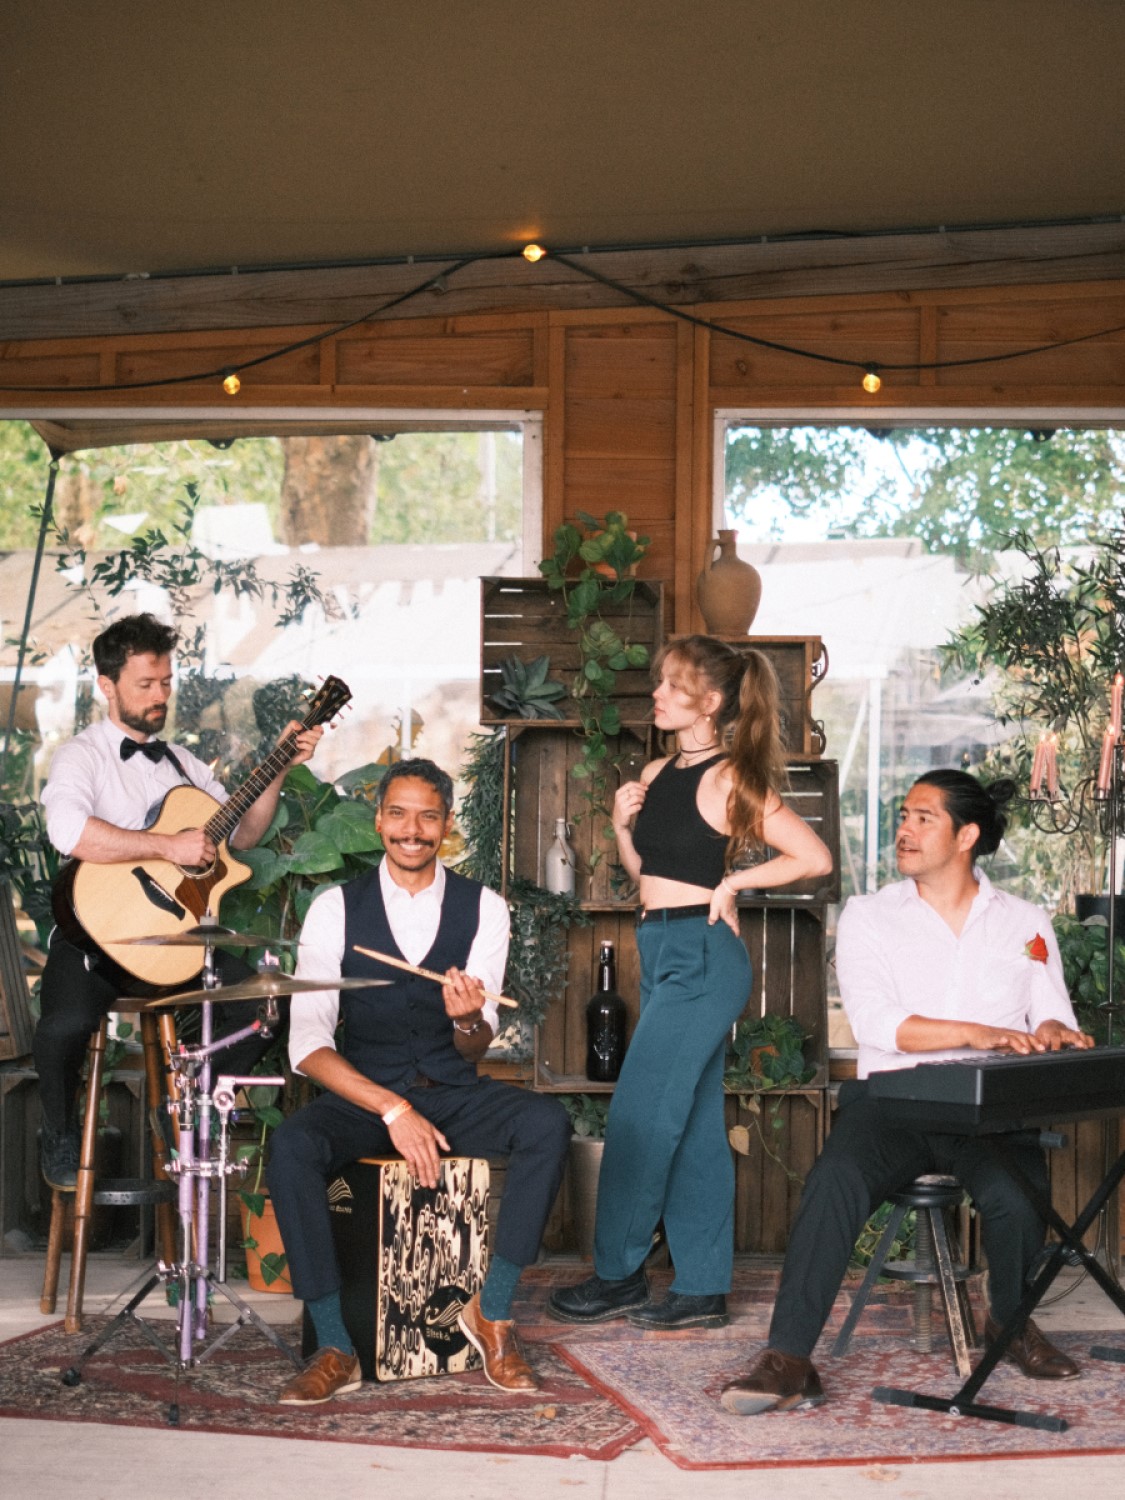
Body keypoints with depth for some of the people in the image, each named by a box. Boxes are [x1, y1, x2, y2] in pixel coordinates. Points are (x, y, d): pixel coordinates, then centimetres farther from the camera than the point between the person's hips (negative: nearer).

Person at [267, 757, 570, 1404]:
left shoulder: (483, 908, 2)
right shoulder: (336, 908, -2)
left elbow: (475, 1050, 0)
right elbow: (308, 1044, -9)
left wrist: (469, 1020, -25)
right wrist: (393, 1110, -21)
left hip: (453, 1092, 2)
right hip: (362, 1095, -1)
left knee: (549, 1123, -28)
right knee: (291, 1147, -33)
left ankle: (493, 1312, -17)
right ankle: (334, 1346, -23)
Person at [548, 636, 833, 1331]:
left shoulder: (729, 779, -10)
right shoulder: (657, 775, 12)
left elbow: (816, 857, -13)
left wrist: (733, 880, -12)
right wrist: (623, 825, 4)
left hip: (703, 955, -9)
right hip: (663, 954, 9)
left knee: (641, 1116, -5)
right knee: (693, 1124, 9)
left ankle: (618, 1276, 6)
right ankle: (704, 1288, 13)